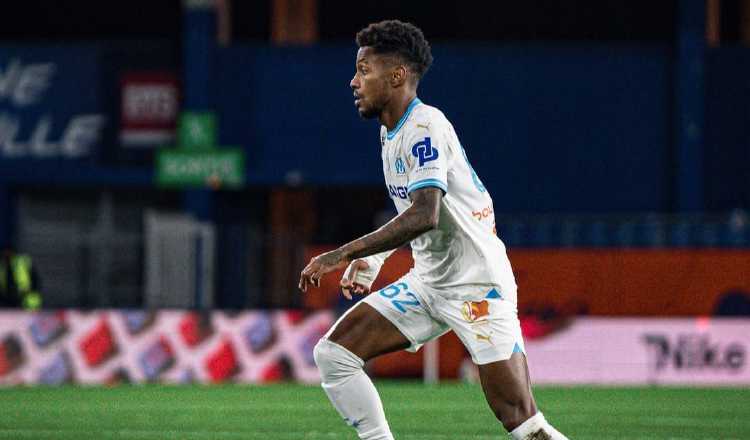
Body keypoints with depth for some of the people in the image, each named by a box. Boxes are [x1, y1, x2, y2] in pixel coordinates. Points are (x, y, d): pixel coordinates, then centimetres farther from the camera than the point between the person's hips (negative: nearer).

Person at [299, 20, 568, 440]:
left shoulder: (426, 127, -18)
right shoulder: (391, 133, 11)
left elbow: (424, 216, -31)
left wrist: (345, 254, -30)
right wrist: (371, 260, 12)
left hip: (477, 287, -9)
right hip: (427, 283, 9)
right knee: (333, 354, -3)